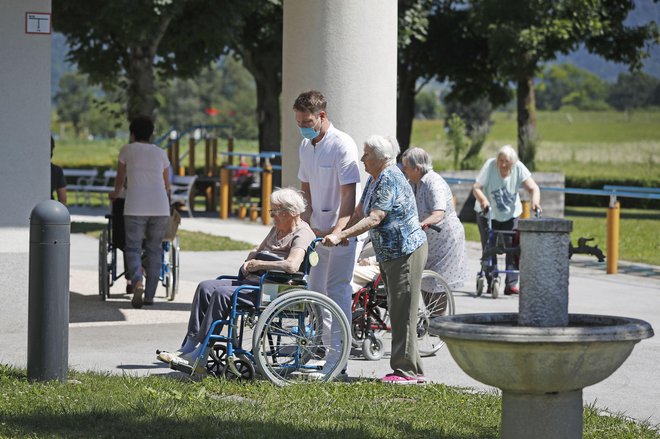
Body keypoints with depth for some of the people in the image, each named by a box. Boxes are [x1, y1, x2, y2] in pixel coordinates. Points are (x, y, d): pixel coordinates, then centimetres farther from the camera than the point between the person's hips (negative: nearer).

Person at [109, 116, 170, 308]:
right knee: (154, 249, 10)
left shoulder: (127, 150, 11)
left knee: (133, 247, 2)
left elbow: (120, 178, 25)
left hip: (135, 207, -2)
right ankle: (150, 294, 9)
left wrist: (116, 193, 46)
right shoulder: (161, 153, 17)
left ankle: (137, 282, -25)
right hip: (160, 207, 2)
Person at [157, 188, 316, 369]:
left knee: (222, 293, -27)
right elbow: (257, 250, 31)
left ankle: (199, 352, -23)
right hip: (253, 280, 10)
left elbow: (292, 266, -28)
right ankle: (190, 345, -10)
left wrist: (259, 264, -17)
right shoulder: (277, 229, 21)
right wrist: (249, 262, 6)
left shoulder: (302, 234, -10)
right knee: (205, 288, -5)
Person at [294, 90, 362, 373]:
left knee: (337, 289, -11)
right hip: (319, 230, 8)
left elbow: (348, 194, -19)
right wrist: (305, 223, 1)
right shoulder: (305, 146, 9)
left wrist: (337, 231, -27)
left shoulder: (342, 145, -15)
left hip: (343, 231, -8)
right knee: (316, 290, 10)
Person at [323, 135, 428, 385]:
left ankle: (408, 370, -6)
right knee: (396, 311, 11)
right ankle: (404, 368, 15)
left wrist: (341, 236, -30)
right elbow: (360, 211, 14)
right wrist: (341, 234, -1)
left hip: (407, 252, -10)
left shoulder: (390, 179, -20)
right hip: (389, 255, 10)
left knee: (403, 312, -9)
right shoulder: (374, 179, 11)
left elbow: (374, 219, -27)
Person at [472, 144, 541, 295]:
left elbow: (533, 188, -21)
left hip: (511, 214, 1)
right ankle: (491, 283, 5)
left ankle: (511, 284, -7)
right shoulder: (490, 165, -21)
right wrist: (483, 200, -46)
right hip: (488, 213, -1)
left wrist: (535, 202, -41)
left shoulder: (518, 168, -17)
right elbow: (476, 187, -26)